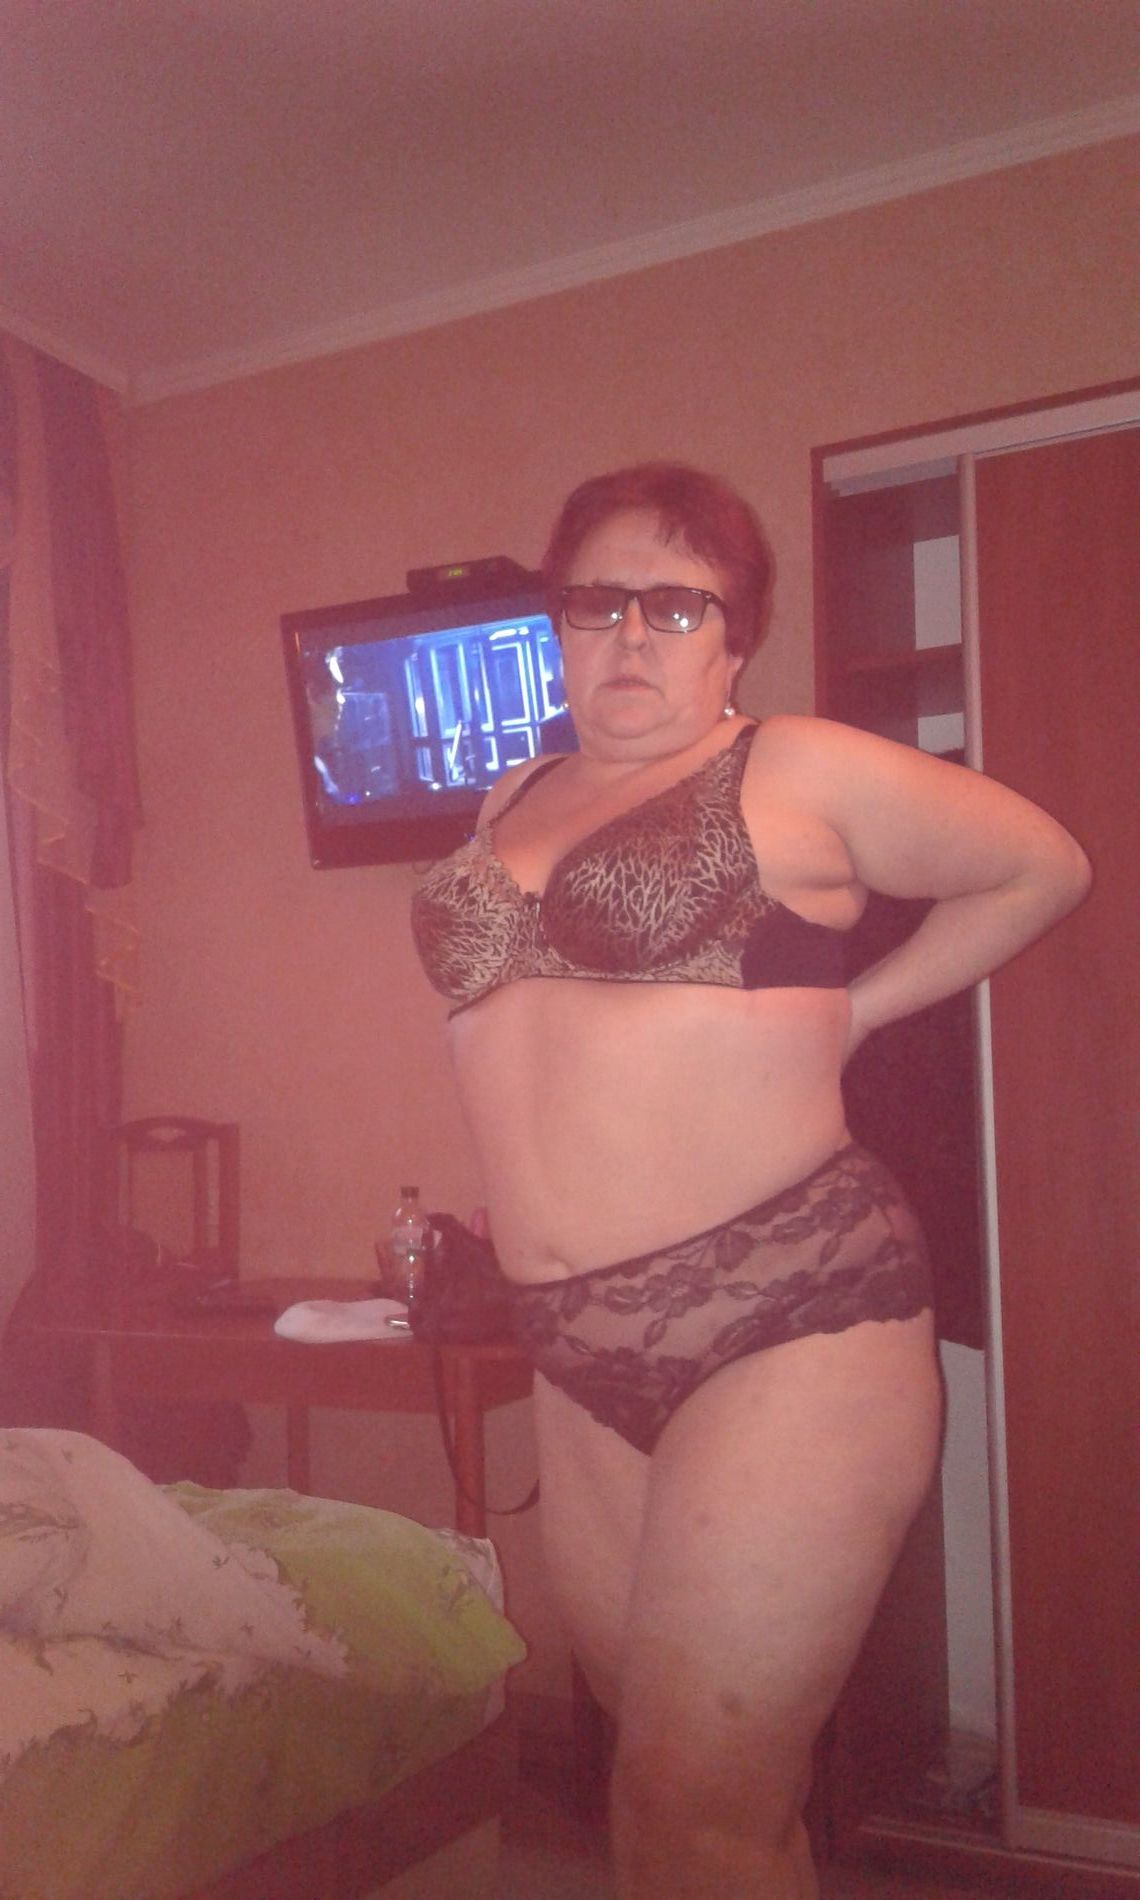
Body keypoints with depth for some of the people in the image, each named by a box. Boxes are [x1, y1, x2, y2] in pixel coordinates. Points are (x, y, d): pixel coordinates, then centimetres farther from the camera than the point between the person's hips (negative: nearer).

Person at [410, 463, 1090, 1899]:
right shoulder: (514, 803, 14)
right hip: (581, 1353, 6)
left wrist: (852, 1010, 4)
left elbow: (1042, 867, 9)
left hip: (792, 1317, -6)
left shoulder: (798, 775, -3)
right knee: (694, 1765, 17)